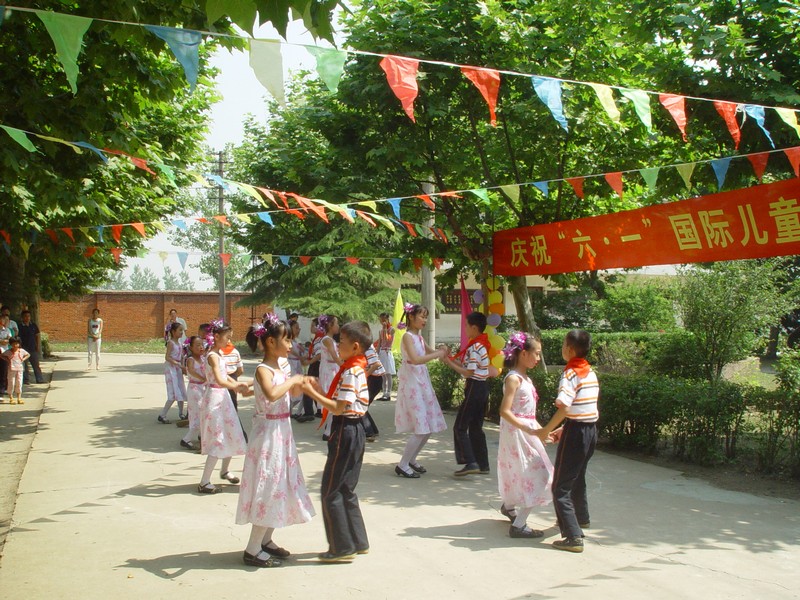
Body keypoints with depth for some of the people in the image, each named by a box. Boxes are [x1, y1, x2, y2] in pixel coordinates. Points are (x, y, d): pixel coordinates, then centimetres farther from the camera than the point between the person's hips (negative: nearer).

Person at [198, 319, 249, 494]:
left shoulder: (217, 354, 11)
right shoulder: (213, 356, -19)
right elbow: (220, 381, -30)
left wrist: (238, 385, 4)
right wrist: (237, 386, -24)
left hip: (223, 398, 10)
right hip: (215, 398, -10)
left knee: (231, 435, 19)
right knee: (217, 440, -7)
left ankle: (224, 470, 38)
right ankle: (204, 483, -3)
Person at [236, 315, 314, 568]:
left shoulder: (282, 365, 9)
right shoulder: (264, 370, -17)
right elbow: (272, 394, -38)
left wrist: (299, 384, 9)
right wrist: (292, 380, -25)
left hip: (282, 431, 9)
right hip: (268, 431, -9)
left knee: (280, 485, 15)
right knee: (268, 486, -6)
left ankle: (265, 540, 26)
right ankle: (253, 550, 3)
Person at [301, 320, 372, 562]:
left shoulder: (351, 372, -17)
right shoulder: (357, 369, 13)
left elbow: (338, 408, -22)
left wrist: (312, 393, -17)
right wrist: (318, 391, 6)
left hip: (345, 431, -10)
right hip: (353, 430, 10)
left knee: (331, 491, -2)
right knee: (346, 489, 17)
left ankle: (342, 548, 4)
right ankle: (358, 542, 25)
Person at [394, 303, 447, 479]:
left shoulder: (419, 337, 14)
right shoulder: (408, 336, -11)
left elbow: (431, 352, 26)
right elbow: (415, 359, -24)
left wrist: (441, 352, 6)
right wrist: (437, 354, -19)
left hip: (422, 382, 9)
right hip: (411, 383, -9)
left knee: (428, 427, 10)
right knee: (421, 429, -10)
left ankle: (411, 460, 24)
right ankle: (403, 465, 0)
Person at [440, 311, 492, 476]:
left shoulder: (474, 347, -17)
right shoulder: (482, 345, 12)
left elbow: (468, 372, -19)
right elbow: (465, 364, 10)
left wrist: (448, 362, -14)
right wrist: (449, 357, 5)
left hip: (474, 387, -10)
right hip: (483, 387, 10)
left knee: (460, 427, -5)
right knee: (476, 427, 14)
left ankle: (470, 463, -11)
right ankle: (483, 464, 17)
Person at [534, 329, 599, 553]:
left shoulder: (570, 374, -16)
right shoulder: (591, 373, 9)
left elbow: (563, 407, -27)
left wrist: (545, 431, -17)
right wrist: (563, 429, 16)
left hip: (576, 431, -9)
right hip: (591, 429, 9)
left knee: (561, 486, -3)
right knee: (578, 476, 30)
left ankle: (574, 537, -10)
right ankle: (581, 518, 50)